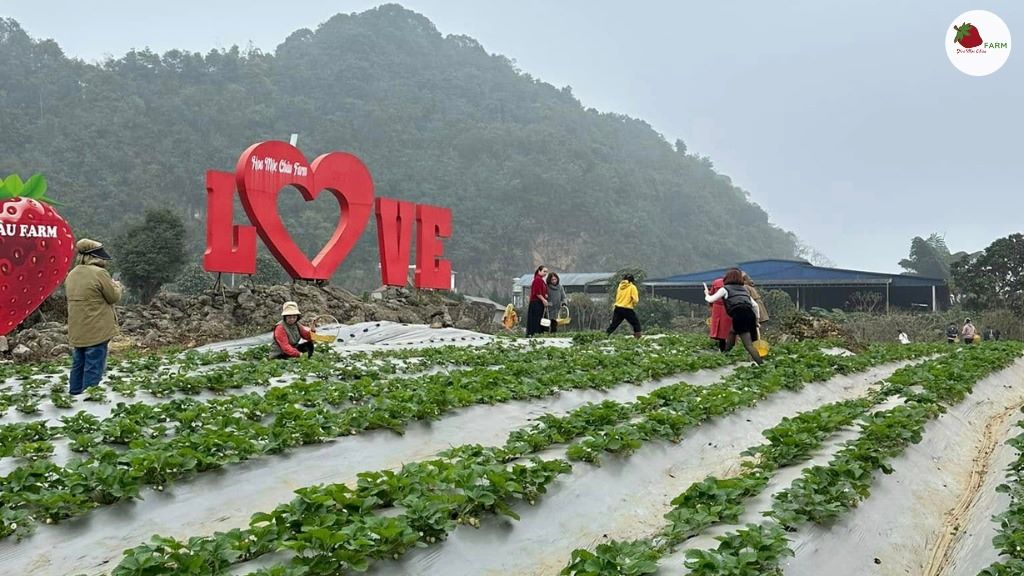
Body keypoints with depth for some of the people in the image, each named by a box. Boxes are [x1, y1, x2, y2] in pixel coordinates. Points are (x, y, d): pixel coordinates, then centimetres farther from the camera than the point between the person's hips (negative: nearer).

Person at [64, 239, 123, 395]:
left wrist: (110, 286, 18)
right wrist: (117, 286, 12)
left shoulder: (72, 274, 9)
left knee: (78, 365, 16)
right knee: (93, 368, -4)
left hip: (77, 331, 8)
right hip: (96, 330, -8)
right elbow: (114, 297, -9)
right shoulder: (99, 273, -16)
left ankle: (75, 395, 24)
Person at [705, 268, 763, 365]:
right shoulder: (744, 289, 28)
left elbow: (710, 300, 16)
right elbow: (755, 305, 23)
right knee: (732, 332, 28)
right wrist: (756, 320, 28)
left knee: (748, 345, -9)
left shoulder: (725, 289, 14)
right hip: (750, 315, 6)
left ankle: (761, 364, -19)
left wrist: (706, 294, 37)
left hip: (739, 317, -6)